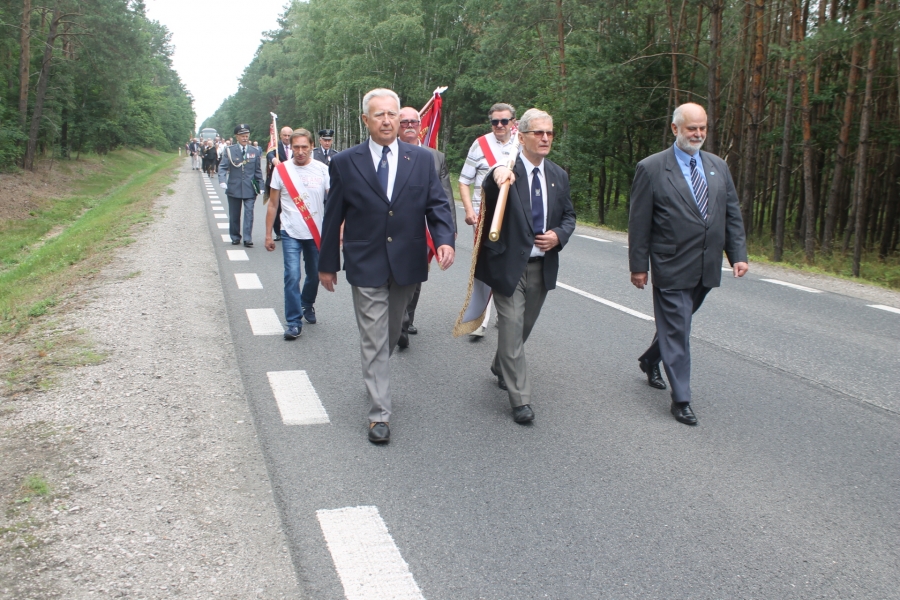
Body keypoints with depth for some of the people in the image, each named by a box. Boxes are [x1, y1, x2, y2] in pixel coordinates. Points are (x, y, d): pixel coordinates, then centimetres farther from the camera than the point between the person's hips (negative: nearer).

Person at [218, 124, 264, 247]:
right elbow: (222, 167, -6)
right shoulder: (229, 150, -1)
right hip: (234, 188, 0)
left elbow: (258, 171, 7)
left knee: (249, 213, -6)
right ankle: (235, 237, 21)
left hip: (250, 189, 0)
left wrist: (261, 187, 4)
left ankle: (248, 239, -3)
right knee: (234, 215, 9)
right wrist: (222, 181, -22)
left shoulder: (255, 151, 4)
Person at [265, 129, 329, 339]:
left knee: (314, 275, 15)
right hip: (291, 234, -1)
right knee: (292, 277, -10)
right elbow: (273, 205, 3)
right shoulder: (281, 170, -2)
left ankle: (307, 305, 43)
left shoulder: (322, 170, -4)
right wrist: (268, 235, 2)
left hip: (316, 234, 1)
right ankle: (294, 322, 0)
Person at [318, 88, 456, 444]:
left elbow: (437, 205, 0)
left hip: (407, 263, 3)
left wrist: (444, 239, -19)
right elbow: (333, 217, 2)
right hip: (366, 265, -2)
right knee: (374, 339, -1)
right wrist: (327, 263, 6)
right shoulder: (345, 163, -2)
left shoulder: (422, 159, 2)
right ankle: (379, 414, 6)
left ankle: (375, 374, 47)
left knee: (391, 334, 20)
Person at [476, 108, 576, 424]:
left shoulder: (559, 175, 7)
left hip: (542, 266, 6)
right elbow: (489, 191, -34)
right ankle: (520, 398, 4)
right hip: (509, 264, -6)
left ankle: (501, 368, 46)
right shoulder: (506, 170, -12)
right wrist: (497, 173, -57)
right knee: (512, 329, -5)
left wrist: (559, 235, -8)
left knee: (524, 326, 20)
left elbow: (569, 215, 13)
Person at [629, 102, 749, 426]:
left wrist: (738, 254, 3)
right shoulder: (651, 168, -7)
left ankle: (650, 360, 45)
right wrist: (638, 265, -7)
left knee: (676, 324, 19)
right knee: (676, 330, -2)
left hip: (706, 268, 6)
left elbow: (732, 214, 12)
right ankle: (680, 399, 6)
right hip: (672, 267, -6)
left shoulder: (718, 166, 10)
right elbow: (639, 223, -7)